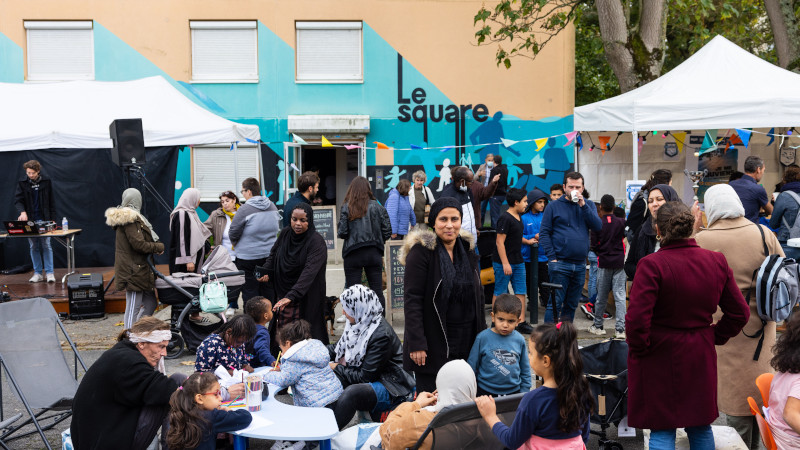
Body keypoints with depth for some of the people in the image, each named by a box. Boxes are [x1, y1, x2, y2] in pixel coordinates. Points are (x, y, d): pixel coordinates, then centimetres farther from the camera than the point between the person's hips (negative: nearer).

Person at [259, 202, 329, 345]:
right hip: (282, 293, 5)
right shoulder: (285, 234, 1)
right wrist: (266, 272, -1)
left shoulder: (317, 242, -18)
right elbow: (273, 254, 18)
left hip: (305, 297, -5)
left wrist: (291, 296, -40)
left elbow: (309, 272, -29)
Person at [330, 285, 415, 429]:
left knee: (352, 392, -36)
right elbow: (340, 348, 19)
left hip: (389, 389, -9)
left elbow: (366, 377, -21)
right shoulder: (359, 324, 3)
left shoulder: (381, 335, -23)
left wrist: (337, 369, -12)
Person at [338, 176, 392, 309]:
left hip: (353, 254, -2)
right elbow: (387, 231, 0)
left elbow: (342, 233, -9)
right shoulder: (377, 207, 1)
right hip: (374, 253, 2)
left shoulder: (346, 208, -5)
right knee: (377, 291, 9)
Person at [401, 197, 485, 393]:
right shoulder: (421, 251, -10)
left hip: (466, 340, 6)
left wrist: (481, 333, 13)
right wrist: (416, 343, -19)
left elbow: (478, 294, 17)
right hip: (433, 340, -6)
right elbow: (412, 299, -14)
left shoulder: (467, 250, 9)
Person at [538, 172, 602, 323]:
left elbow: (598, 226, -4)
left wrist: (583, 205, -11)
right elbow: (544, 233, -1)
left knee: (572, 304, 12)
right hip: (560, 264, -4)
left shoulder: (588, 205, 12)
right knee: (555, 303, -5)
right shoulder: (554, 206, 2)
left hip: (580, 264, 4)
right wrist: (552, 258, -10)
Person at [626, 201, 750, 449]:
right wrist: (715, 337, 14)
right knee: (701, 426, 20)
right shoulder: (717, 261, -2)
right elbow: (740, 313, 4)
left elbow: (637, 319, -25)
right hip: (701, 355, 5)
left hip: (660, 357, -5)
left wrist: (638, 349, -9)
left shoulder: (652, 264, -20)